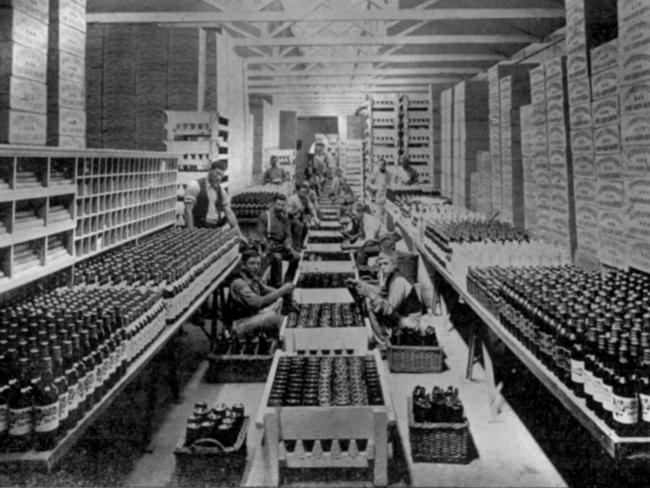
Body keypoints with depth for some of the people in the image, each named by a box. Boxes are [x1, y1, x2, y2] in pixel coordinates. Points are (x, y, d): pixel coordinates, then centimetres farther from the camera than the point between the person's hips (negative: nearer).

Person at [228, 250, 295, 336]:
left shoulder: (253, 279, 3)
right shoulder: (239, 283, -25)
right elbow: (258, 303, -36)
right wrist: (282, 290, -31)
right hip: (240, 325, -10)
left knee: (278, 300, 9)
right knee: (272, 315, -30)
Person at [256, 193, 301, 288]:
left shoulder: (284, 217, 15)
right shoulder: (265, 215, -1)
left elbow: (288, 235, 14)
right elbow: (261, 235, -6)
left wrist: (288, 245, -7)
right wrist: (268, 247, -22)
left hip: (281, 246, 5)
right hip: (269, 246, -5)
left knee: (296, 256, -20)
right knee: (277, 257, -36)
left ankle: (287, 282, -9)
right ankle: (276, 284, -27)